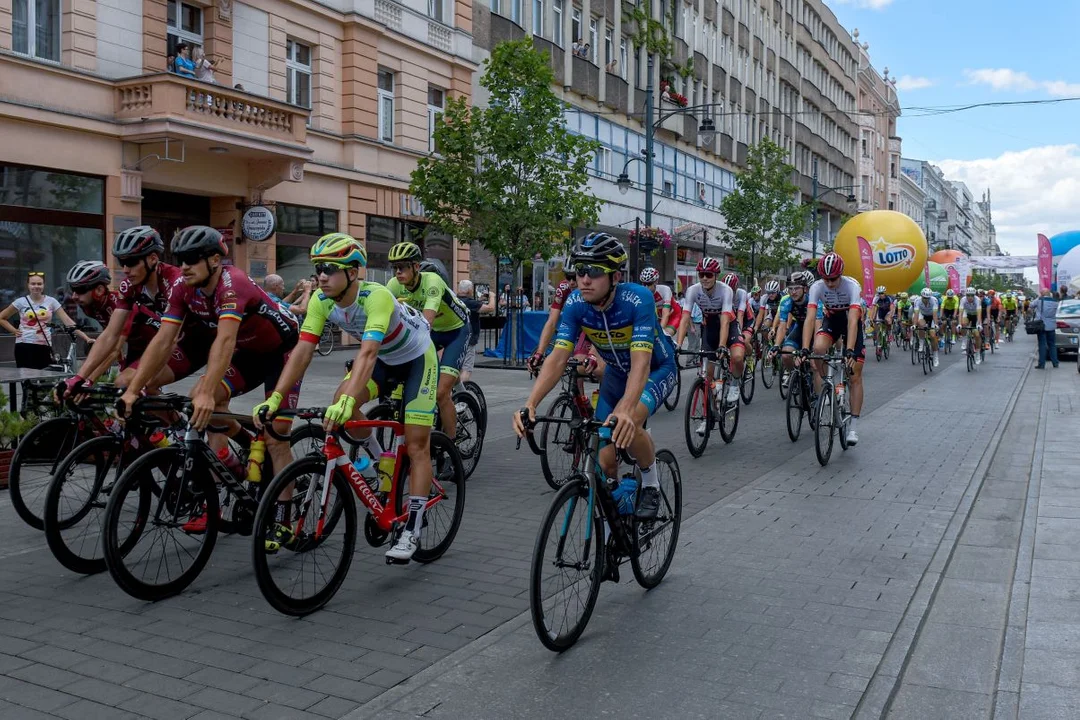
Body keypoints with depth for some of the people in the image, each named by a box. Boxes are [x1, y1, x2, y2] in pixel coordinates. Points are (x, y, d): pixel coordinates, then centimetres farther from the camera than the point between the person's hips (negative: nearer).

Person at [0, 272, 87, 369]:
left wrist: (86, 337, -14)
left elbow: (67, 321, -4)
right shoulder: (21, 302, 1)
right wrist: (14, 331, 0)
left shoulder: (51, 301, 2)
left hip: (44, 346, 1)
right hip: (24, 346, -1)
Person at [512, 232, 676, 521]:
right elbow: (557, 358, -29)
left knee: (627, 425, -33)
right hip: (617, 373, 4)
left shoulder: (638, 299, -35)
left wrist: (625, 411, -62)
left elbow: (641, 362, -45)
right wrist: (530, 405, -44)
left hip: (656, 370, -4)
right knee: (605, 462, -2)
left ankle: (651, 484, -4)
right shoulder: (576, 303, -22)